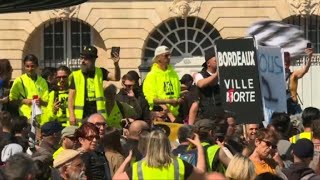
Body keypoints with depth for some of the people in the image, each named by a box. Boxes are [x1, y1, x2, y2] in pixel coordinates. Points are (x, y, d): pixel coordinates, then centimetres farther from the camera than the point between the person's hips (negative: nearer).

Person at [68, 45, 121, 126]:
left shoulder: (100, 73, 8)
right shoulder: (76, 75, 4)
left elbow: (116, 78, -5)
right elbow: (71, 98, 3)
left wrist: (116, 65, -23)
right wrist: (71, 115, -6)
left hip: (98, 115, 1)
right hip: (82, 116, -1)